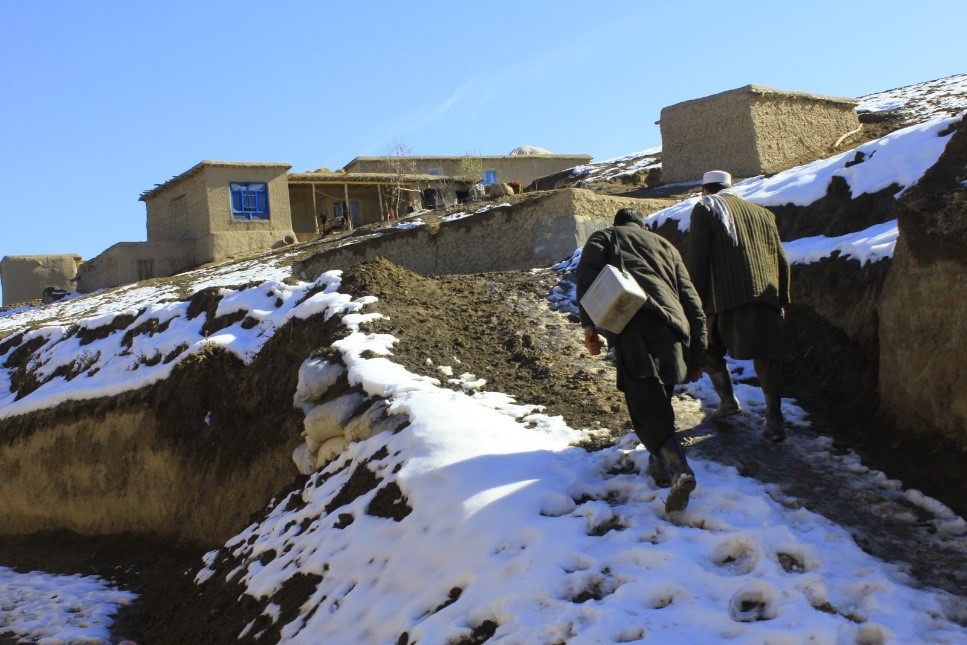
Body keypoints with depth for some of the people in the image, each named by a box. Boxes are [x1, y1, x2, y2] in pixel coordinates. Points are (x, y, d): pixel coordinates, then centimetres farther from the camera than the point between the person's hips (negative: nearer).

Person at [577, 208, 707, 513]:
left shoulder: (604, 237, 27)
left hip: (634, 327, -5)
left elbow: (586, 276, 3)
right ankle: (661, 464, 26)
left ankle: (679, 471, -29)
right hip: (673, 326, 5)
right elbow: (691, 300, 26)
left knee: (647, 408, -11)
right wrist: (697, 354, 26)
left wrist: (589, 324, -1)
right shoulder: (664, 245, 36)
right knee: (658, 401, 24)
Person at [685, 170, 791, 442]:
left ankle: (728, 399, 8)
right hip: (766, 295, 4)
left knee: (709, 348, 17)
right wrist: (782, 300, 26)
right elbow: (781, 260, 20)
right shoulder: (762, 213, 22)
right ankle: (774, 418, -3)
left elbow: (696, 259, -3)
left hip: (727, 296, -4)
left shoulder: (706, 209, 7)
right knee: (767, 355, 4)